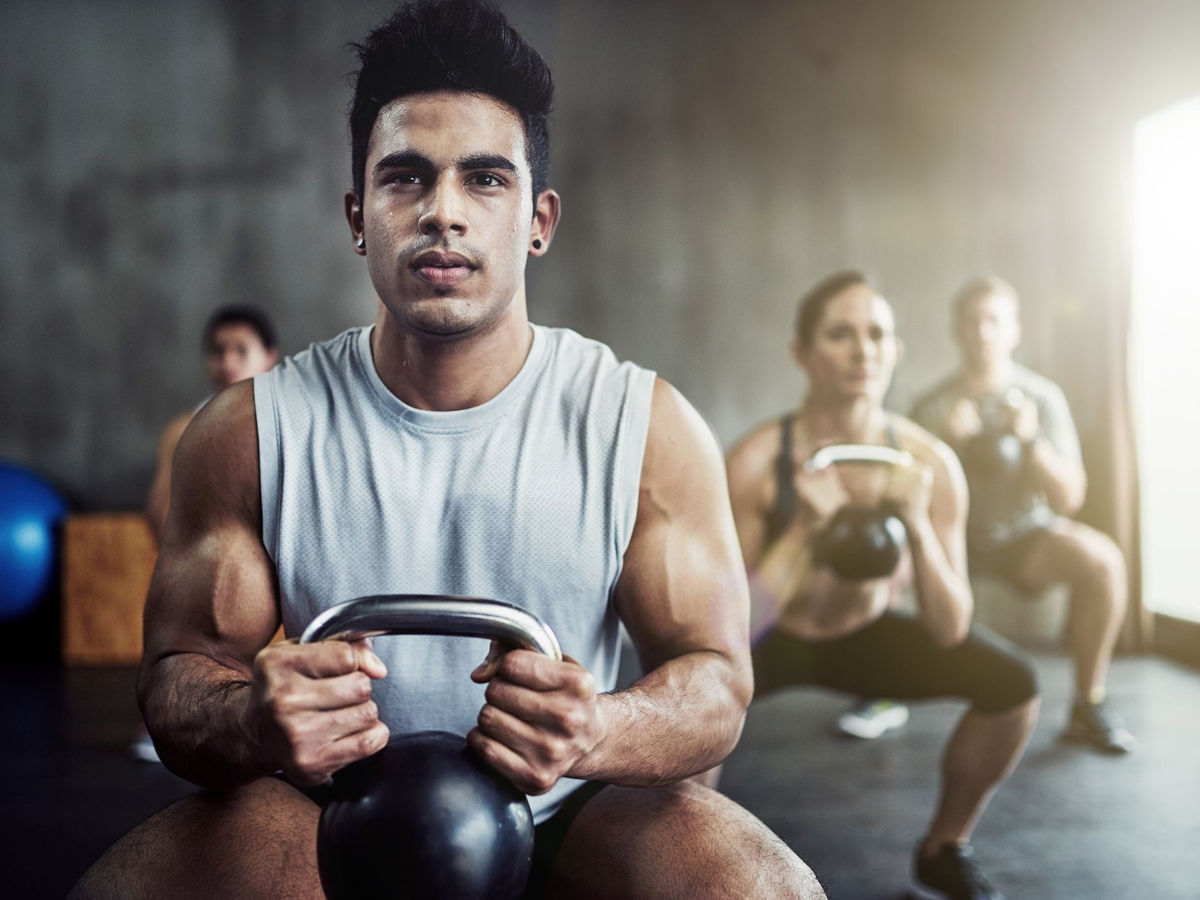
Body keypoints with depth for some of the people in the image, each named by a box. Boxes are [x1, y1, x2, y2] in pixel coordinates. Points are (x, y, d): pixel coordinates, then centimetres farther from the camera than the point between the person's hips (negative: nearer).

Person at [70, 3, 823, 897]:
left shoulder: (648, 427, -8)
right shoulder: (250, 430, -6)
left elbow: (717, 680, -8)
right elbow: (178, 667, -4)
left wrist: (597, 733, -32)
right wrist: (252, 722, -30)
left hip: (568, 823, 0)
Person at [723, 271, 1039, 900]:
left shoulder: (930, 463, -19)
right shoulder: (757, 462, -27)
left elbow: (948, 633, -18)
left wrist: (917, 525, -33)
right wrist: (807, 531, -39)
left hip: (867, 633, 3)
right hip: (775, 638, -3)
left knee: (1011, 681, -17)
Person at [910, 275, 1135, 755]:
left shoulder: (1043, 396, -6)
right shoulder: (931, 407, -5)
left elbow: (1069, 498, -10)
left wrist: (1031, 440, -26)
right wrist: (946, 443, -26)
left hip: (1025, 535, 0)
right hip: (953, 538, 0)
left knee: (1102, 559, -30)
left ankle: (1089, 704, -12)